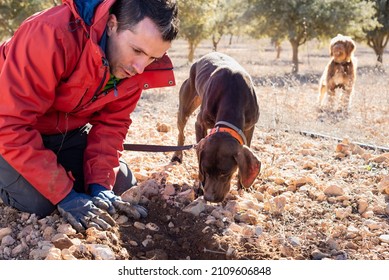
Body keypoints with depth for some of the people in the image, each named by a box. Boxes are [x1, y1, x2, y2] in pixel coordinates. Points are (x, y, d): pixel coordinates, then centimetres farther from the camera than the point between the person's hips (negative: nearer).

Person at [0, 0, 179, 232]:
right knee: (37, 204, -24)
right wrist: (64, 195, -36)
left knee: (122, 187, 0)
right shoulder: (53, 35, -38)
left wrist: (101, 186, -24)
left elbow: (111, 124, -9)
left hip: (67, 130, 5)